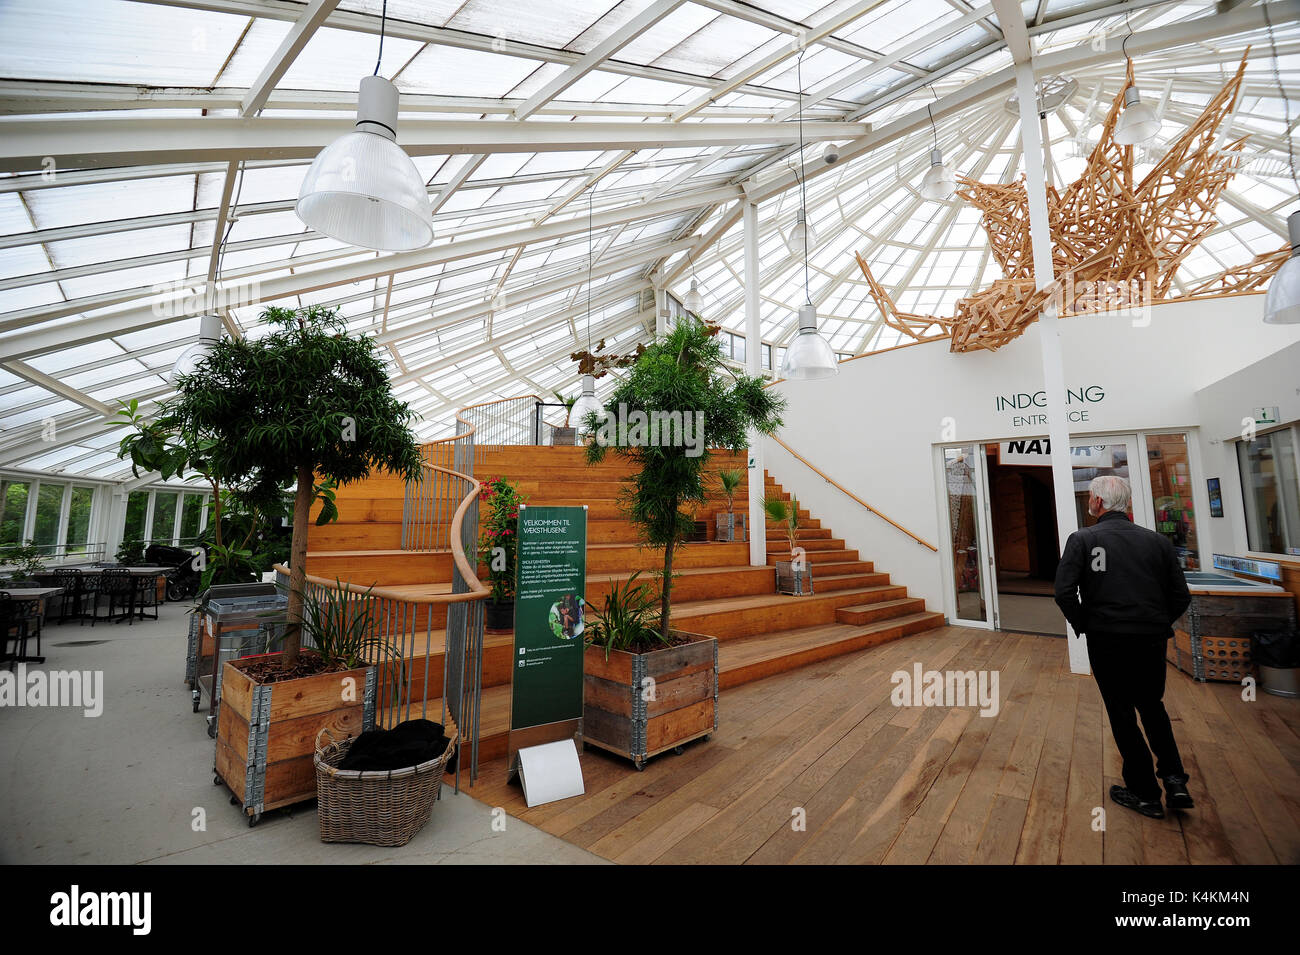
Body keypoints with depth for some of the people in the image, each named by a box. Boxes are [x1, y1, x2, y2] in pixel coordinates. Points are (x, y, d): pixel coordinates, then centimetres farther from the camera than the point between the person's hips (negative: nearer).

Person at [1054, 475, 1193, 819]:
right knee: (1152, 707, 26)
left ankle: (1144, 793, 22)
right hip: (1152, 641, 4)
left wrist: (1083, 625, -1)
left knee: (1122, 714, 12)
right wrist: (1157, 625, 16)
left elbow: (1064, 592, -18)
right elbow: (1181, 596, 3)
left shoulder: (1082, 539, -9)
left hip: (1107, 641, -4)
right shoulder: (1157, 540, 3)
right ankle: (1174, 781, 20)